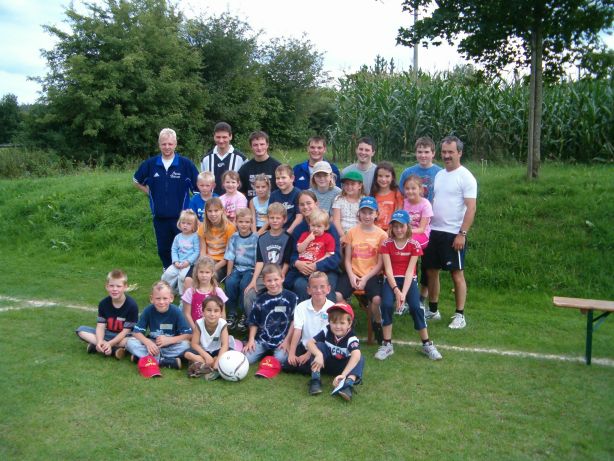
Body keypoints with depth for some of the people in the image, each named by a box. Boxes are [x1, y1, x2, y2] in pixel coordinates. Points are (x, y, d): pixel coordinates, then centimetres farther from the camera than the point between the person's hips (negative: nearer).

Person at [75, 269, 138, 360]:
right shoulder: (103, 303, -5)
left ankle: (95, 347, -26)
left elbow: (126, 331, -18)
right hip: (108, 334, 5)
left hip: (123, 337, -4)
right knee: (81, 330, -14)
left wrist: (110, 343, -30)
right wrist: (100, 342, -30)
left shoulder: (131, 305, -18)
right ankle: (114, 350, -26)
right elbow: (100, 326, -9)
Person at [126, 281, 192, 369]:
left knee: (186, 344, -31)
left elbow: (188, 335, -18)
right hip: (153, 345, 2)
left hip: (171, 346, -2)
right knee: (130, 343, -22)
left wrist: (169, 340, -28)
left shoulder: (176, 311, -16)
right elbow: (137, 332, -9)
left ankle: (143, 357, -24)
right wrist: (148, 342, -28)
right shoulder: (148, 310, -11)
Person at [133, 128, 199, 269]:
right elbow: (136, 181, 19)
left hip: (181, 216, -3)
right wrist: (149, 192, 7)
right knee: (163, 250, 13)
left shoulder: (186, 164, -7)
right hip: (160, 217, 3)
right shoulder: (150, 164, 1)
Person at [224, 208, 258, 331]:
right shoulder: (234, 237, 6)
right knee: (230, 283, -25)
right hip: (237, 268, 3)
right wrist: (229, 275, -5)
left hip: (251, 269, -3)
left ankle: (244, 315, -12)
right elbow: (230, 258, 5)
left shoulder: (256, 238, -5)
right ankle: (232, 313, -9)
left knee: (244, 284, -30)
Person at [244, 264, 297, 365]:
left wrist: (287, 341, -7)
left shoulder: (291, 297, -5)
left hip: (282, 340, -2)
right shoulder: (260, 300, 3)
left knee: (280, 359, -25)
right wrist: (251, 340, -1)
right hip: (262, 339, 2)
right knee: (247, 359, -13)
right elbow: (254, 322, 10)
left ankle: (276, 351, 9)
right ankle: (266, 352, 16)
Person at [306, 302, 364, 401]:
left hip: (344, 366, -2)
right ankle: (315, 380, -26)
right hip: (327, 364, 2)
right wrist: (319, 354, -44)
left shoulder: (352, 338, -28)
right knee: (318, 345, -21)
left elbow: (356, 356, -47)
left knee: (360, 358, -30)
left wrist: (343, 374, -59)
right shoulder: (327, 331, -17)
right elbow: (309, 343, -23)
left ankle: (348, 385, -52)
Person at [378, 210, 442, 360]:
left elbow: (410, 271, -11)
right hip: (391, 280, 0)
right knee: (386, 304, -26)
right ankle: (387, 345, -12)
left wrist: (404, 293, -22)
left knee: (416, 307, -23)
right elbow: (388, 269, -10)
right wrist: (396, 291, -23)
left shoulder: (414, 245, -4)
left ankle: (427, 344, -4)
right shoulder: (386, 244, -4)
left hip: (409, 280, 0)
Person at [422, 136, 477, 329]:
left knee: (457, 274, 1)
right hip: (433, 231, 7)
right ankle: (433, 310, 25)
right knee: (431, 271, 12)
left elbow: (471, 208, -13)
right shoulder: (439, 175, 12)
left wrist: (462, 233, -19)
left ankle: (460, 315, 10)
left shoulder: (465, 177, -9)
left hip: (453, 234, -7)